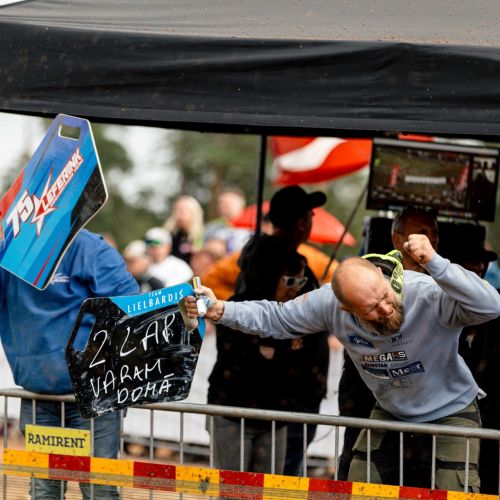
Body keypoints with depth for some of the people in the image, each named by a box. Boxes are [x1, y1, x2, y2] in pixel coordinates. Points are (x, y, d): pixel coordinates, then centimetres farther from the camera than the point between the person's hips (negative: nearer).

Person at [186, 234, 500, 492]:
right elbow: (275, 319, -5)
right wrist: (220, 311, -18)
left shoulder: (428, 295, -35)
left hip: (450, 413, -4)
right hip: (390, 413, 4)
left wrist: (435, 263, -59)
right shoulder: (331, 304, -21)